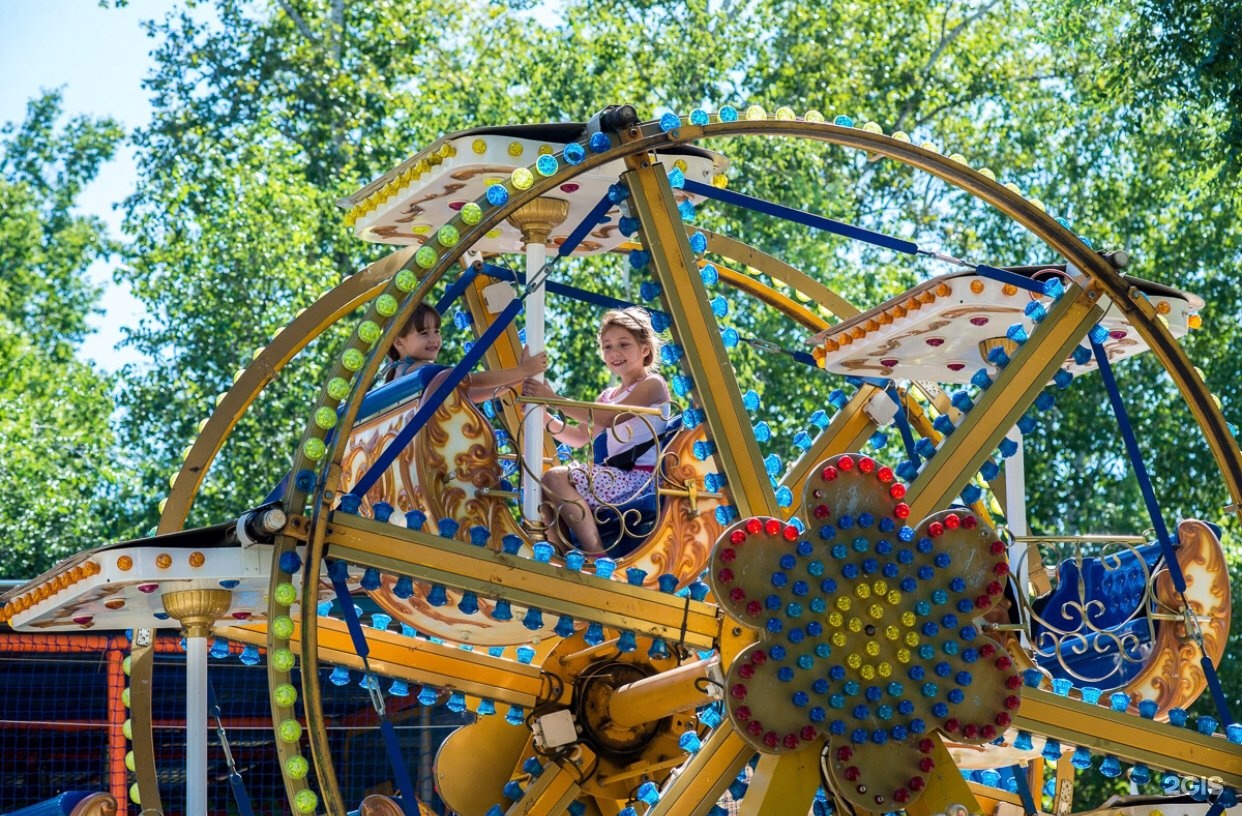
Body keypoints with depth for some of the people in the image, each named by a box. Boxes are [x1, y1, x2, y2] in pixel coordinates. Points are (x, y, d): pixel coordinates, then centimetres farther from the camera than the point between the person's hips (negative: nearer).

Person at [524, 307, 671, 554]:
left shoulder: (653, 385, -3)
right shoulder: (608, 395, 23)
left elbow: (607, 418, -16)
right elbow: (579, 437, 19)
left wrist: (555, 399, -18)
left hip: (639, 479, -9)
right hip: (611, 476, 9)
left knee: (555, 479, -24)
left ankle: (598, 558, -29)